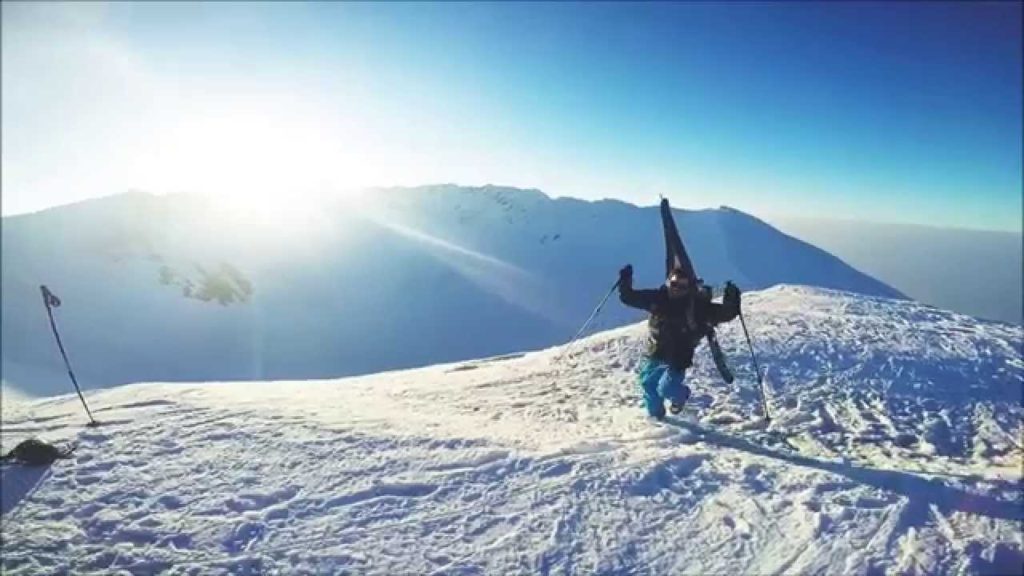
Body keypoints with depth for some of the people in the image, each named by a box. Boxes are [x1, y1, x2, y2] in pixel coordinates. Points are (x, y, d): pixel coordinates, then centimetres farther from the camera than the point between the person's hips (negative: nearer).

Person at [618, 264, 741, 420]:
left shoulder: (696, 305, -14)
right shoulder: (657, 298, -7)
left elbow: (724, 313, -13)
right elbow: (629, 297, 0)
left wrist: (732, 301, -29)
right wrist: (625, 282, -14)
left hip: (678, 358, -4)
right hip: (655, 355, 4)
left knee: (665, 389, -11)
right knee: (648, 383, 13)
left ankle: (680, 395, 28)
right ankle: (655, 414, 42)